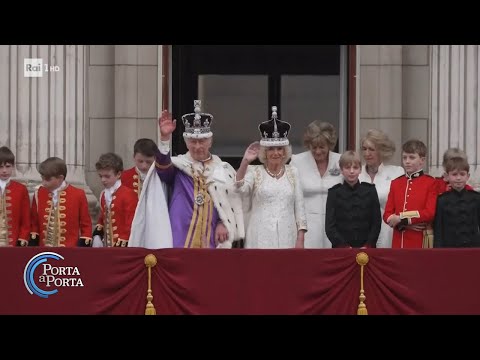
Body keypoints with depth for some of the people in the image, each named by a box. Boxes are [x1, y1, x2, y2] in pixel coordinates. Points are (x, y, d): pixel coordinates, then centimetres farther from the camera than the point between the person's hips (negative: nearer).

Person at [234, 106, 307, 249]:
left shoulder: (292, 172, 11)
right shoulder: (254, 171, 4)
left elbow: (299, 206, 9)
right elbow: (240, 189, -15)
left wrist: (301, 238, 2)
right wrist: (245, 161, -25)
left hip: (287, 238, 2)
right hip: (261, 239, -2)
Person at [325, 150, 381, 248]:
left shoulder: (370, 190, 6)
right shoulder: (334, 193, 2)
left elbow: (376, 222, 5)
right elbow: (329, 226, -2)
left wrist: (367, 246, -7)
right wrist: (345, 247, -13)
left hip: (366, 248, 1)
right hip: (341, 250, -1)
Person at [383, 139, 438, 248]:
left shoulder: (430, 183, 0)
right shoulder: (396, 183, 14)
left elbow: (430, 213, -10)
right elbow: (387, 214, 9)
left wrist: (401, 218, -13)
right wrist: (403, 224, -11)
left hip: (420, 242, -4)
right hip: (398, 241, 4)